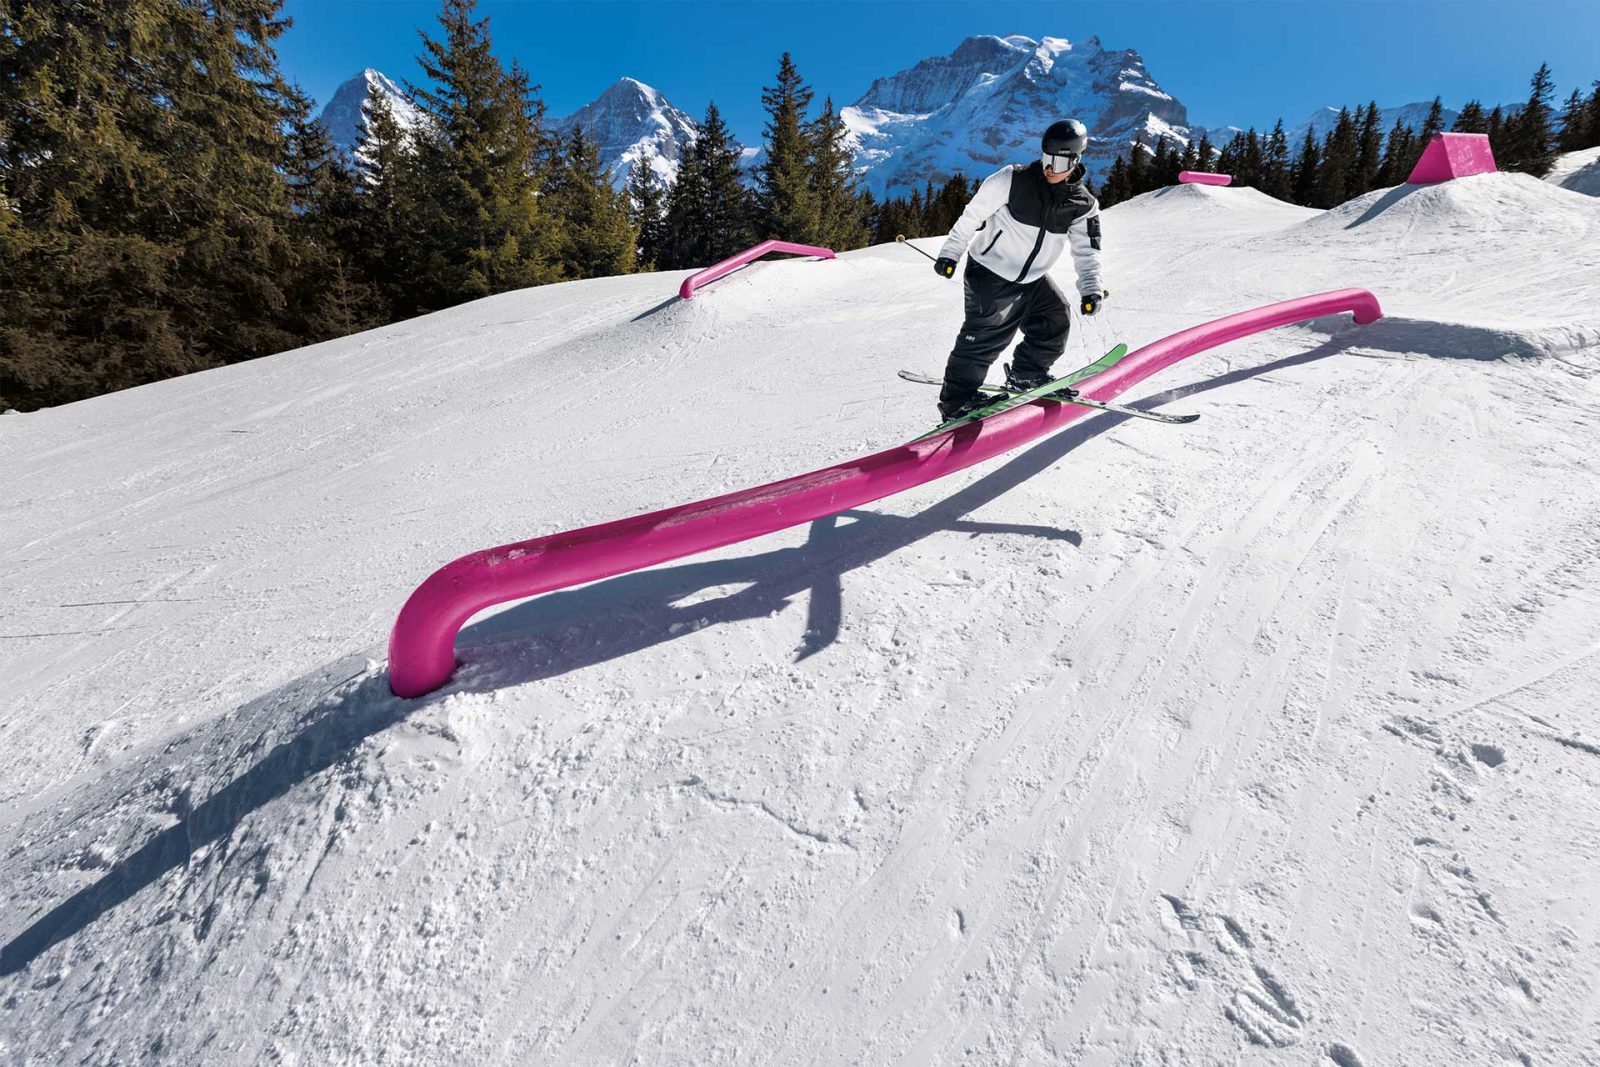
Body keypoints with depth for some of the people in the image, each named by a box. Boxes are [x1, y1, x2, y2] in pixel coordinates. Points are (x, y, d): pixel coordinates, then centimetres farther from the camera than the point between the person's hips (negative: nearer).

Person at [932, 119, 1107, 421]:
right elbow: (973, 215, -6)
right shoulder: (1013, 180, -14)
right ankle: (957, 399, -6)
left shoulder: (1083, 204, -2)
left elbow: (1087, 250, 0)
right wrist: (950, 253, -5)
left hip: (1032, 279, 6)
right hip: (990, 273, -6)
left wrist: (1091, 288, -16)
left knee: (1056, 319, 1)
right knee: (988, 333, -13)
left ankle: (1026, 375, 22)